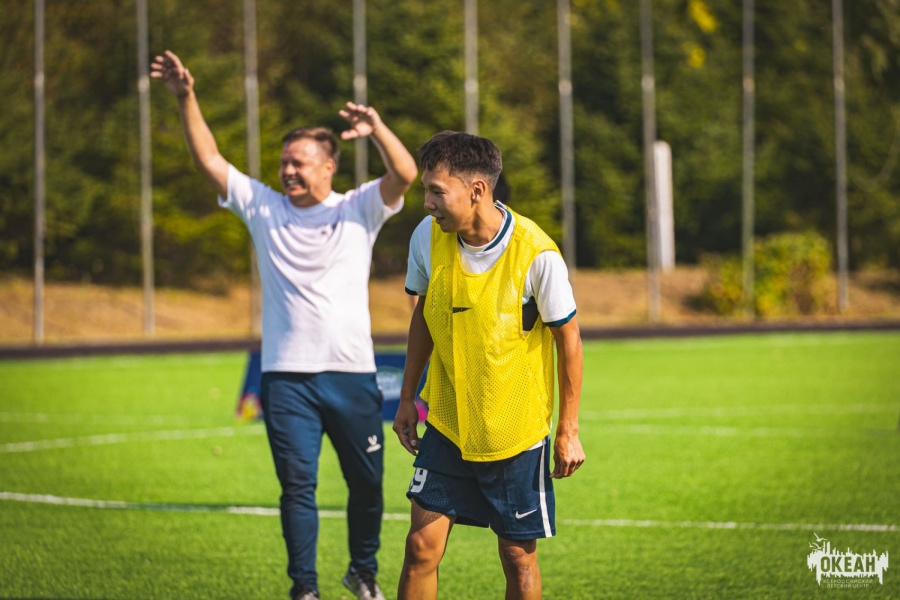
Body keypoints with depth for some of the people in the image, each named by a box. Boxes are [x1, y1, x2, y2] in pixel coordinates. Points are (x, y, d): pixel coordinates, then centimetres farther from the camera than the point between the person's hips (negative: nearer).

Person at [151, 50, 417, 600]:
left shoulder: (359, 210, 2)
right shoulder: (263, 208, 7)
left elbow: (406, 174, -14)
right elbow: (209, 159, 2)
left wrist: (377, 130, -31)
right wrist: (186, 99, -8)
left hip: (352, 372, 0)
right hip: (286, 375, 1)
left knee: (367, 481, 9)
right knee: (298, 486, -2)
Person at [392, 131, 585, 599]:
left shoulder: (536, 254, -20)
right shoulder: (428, 237, -7)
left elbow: (568, 338, -8)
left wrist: (569, 431, -5)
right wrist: (407, 398, 13)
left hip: (517, 433, -3)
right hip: (445, 425, 3)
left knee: (518, 559, 5)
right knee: (421, 548, -3)